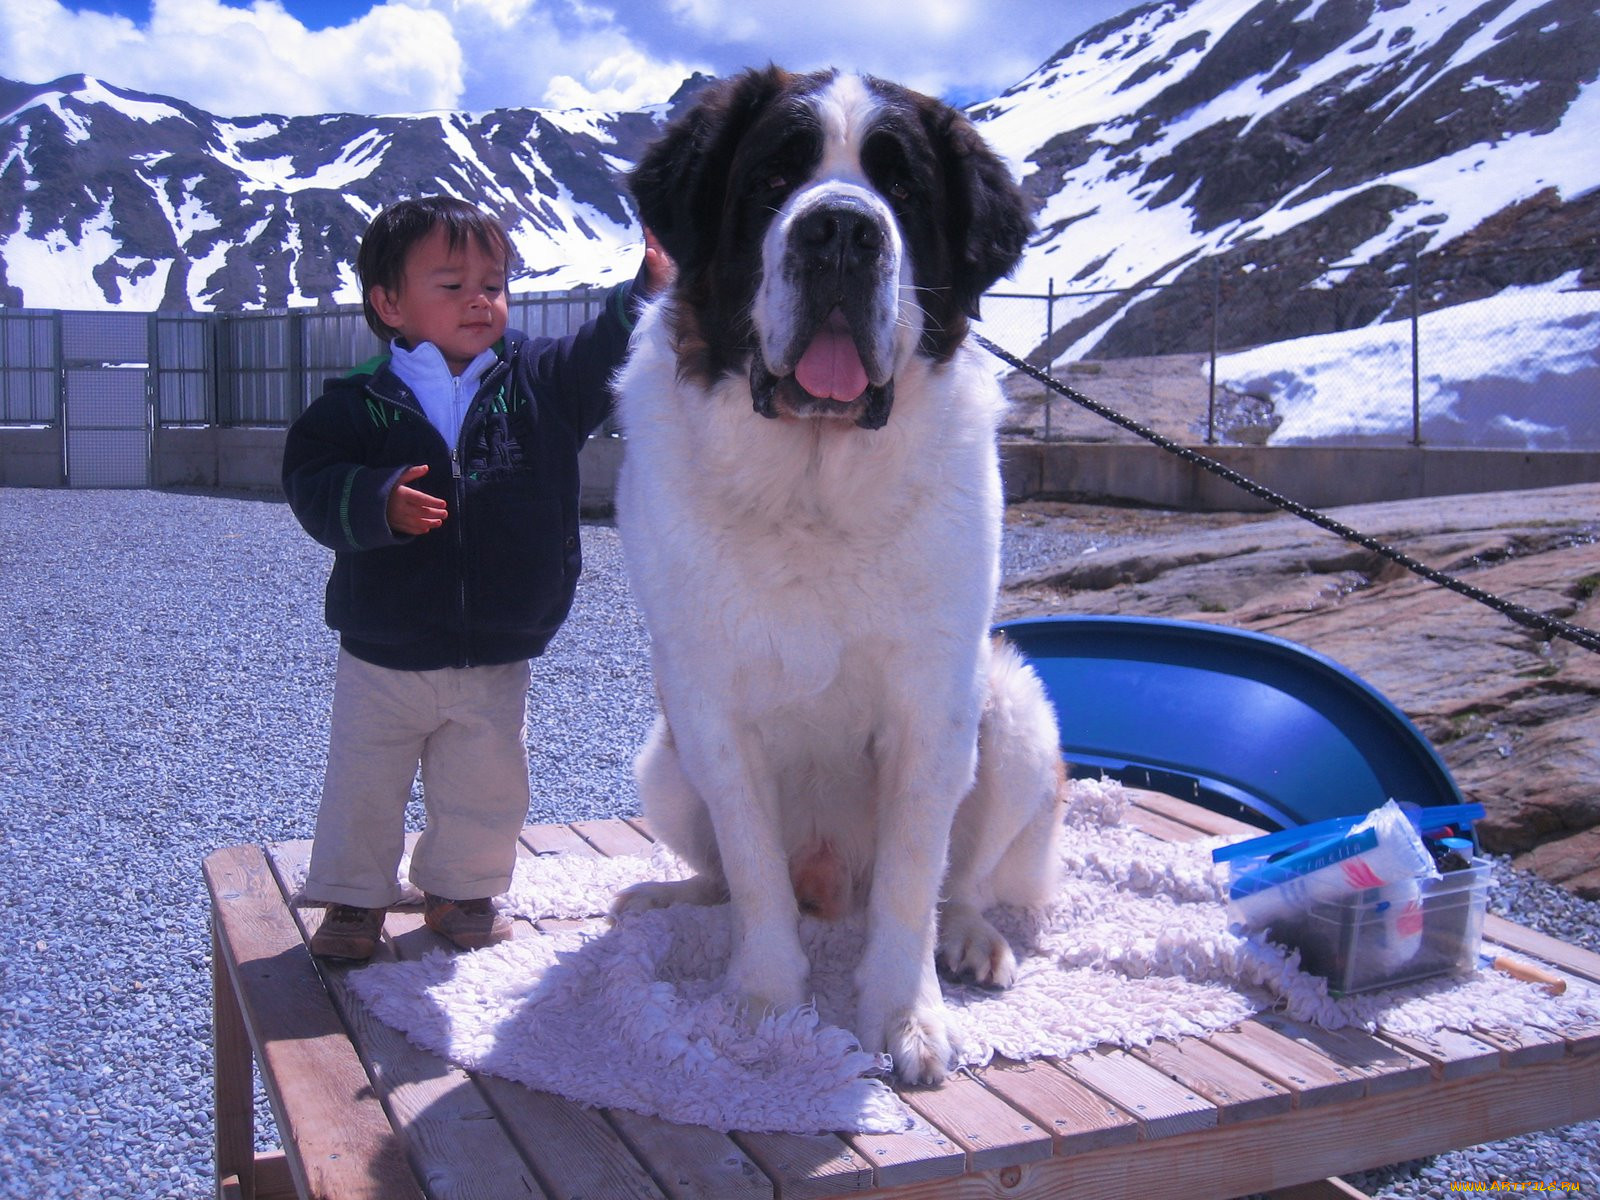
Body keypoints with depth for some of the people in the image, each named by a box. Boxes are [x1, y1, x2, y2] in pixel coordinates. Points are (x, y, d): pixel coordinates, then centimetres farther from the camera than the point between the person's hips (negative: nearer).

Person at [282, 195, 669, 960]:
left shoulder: (542, 382, -2)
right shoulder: (358, 403, -7)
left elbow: (609, 355, -3)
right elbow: (312, 485, -12)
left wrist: (652, 287, -18)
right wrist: (378, 503, -30)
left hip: (496, 665, 2)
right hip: (381, 662, -1)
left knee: (486, 796, 14)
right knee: (363, 793, 12)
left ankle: (462, 893, 37)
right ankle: (354, 900, 33)